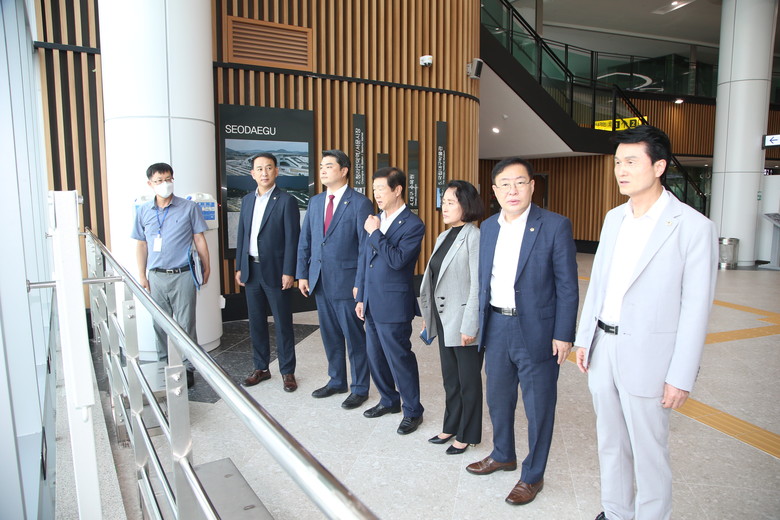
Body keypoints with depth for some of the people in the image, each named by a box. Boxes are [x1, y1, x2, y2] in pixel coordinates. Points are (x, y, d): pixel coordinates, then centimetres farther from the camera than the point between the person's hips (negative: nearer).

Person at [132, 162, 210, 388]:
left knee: (185, 324, 2)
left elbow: (199, 239, 2)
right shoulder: (143, 211, 7)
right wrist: (141, 275, 9)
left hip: (183, 275, -3)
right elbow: (141, 244, 12)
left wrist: (206, 267, 1)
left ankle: (187, 368, 12)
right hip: (156, 276, 3)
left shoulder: (189, 208, -1)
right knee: (160, 325, 11)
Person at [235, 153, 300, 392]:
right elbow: (242, 235, 14)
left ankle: (287, 372, 16)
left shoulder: (286, 201, -8)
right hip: (251, 270, 6)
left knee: (283, 323, 4)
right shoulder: (247, 200, 10)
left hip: (275, 271, -6)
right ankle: (261, 368, 27)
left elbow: (292, 239, -11)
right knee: (256, 322, 13)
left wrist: (288, 272, -15)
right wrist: (239, 267, 10)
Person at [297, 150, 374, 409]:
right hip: (320, 281, 6)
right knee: (330, 334, 17)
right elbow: (305, 240, 13)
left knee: (354, 337, 5)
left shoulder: (360, 203, -10)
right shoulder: (315, 202, 10)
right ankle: (336, 381, 33)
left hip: (346, 281, -6)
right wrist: (302, 274, 7)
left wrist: (361, 283, -15)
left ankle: (359, 388, 21)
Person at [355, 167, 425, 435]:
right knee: (375, 356, 18)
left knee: (399, 358, 3)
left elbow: (397, 260, -24)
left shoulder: (413, 224, -13)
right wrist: (361, 297, 15)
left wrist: (375, 233, -20)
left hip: (394, 306, -8)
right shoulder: (375, 220, 9)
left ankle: (412, 411, 21)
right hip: (372, 303, 8)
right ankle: (389, 400, 38)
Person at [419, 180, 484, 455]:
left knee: (468, 380, 8)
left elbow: (478, 285, -19)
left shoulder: (474, 237, -16)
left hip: (463, 321, -8)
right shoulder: (443, 237, 10)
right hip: (443, 319, 8)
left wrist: (469, 326, -20)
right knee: (449, 377, 19)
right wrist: (428, 314, 12)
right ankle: (451, 427, 35)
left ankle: (468, 434, 25)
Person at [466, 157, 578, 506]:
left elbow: (567, 286, -10)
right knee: (498, 398, 21)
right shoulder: (488, 228, 6)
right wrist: (480, 323, 9)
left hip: (536, 331, -5)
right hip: (496, 327, 6)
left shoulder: (555, 226, -11)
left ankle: (533, 475, 29)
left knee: (538, 407, 9)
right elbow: (483, 279, 10)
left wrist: (563, 335, -12)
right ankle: (503, 455, 45)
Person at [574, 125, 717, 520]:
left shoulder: (693, 226, -11)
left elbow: (696, 308, -12)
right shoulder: (614, 218, 8)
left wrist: (681, 377, -13)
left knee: (648, 452, 7)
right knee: (610, 443, 19)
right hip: (602, 349, 6)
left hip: (647, 355, -6)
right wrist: (584, 338, 11)